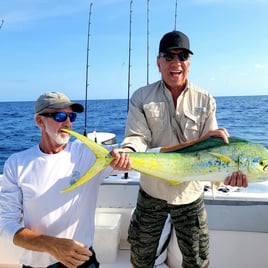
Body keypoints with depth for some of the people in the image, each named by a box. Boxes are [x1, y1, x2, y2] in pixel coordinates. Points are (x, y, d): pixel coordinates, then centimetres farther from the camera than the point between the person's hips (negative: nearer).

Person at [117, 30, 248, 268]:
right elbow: (137, 138, -15)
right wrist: (126, 153, -38)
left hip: (190, 195, 1)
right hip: (151, 194, 0)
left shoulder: (205, 101, -3)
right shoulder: (141, 98, -6)